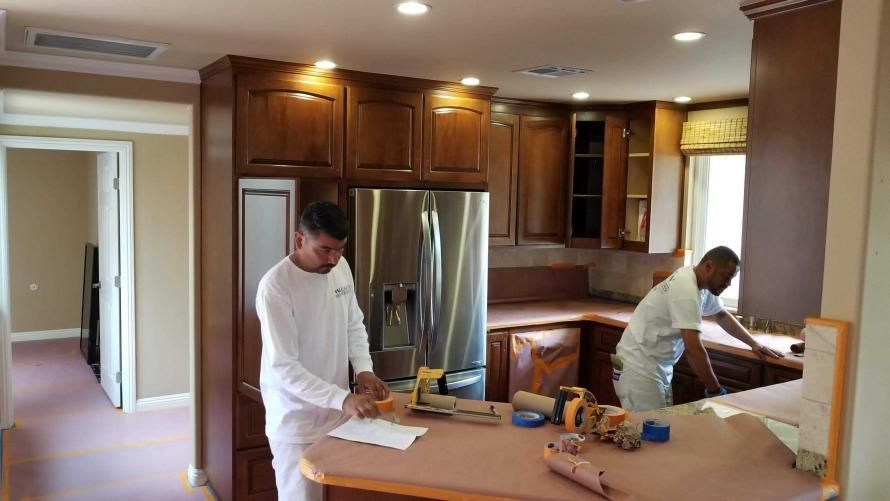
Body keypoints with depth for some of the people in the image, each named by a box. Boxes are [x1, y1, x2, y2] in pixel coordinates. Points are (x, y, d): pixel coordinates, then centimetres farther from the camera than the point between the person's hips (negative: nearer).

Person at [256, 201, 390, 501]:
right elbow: (283, 368, -25)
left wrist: (363, 369, -7)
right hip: (297, 422, -6)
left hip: (338, 413, 6)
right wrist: (343, 399, -32)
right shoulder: (275, 287, -23)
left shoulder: (341, 268, -2)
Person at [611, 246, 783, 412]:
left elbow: (722, 316, 25)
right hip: (639, 368, -10)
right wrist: (715, 391, -19)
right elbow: (694, 349, -28)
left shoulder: (704, 284, 5)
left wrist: (754, 344, 20)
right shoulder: (686, 290, -24)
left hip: (659, 367, 10)